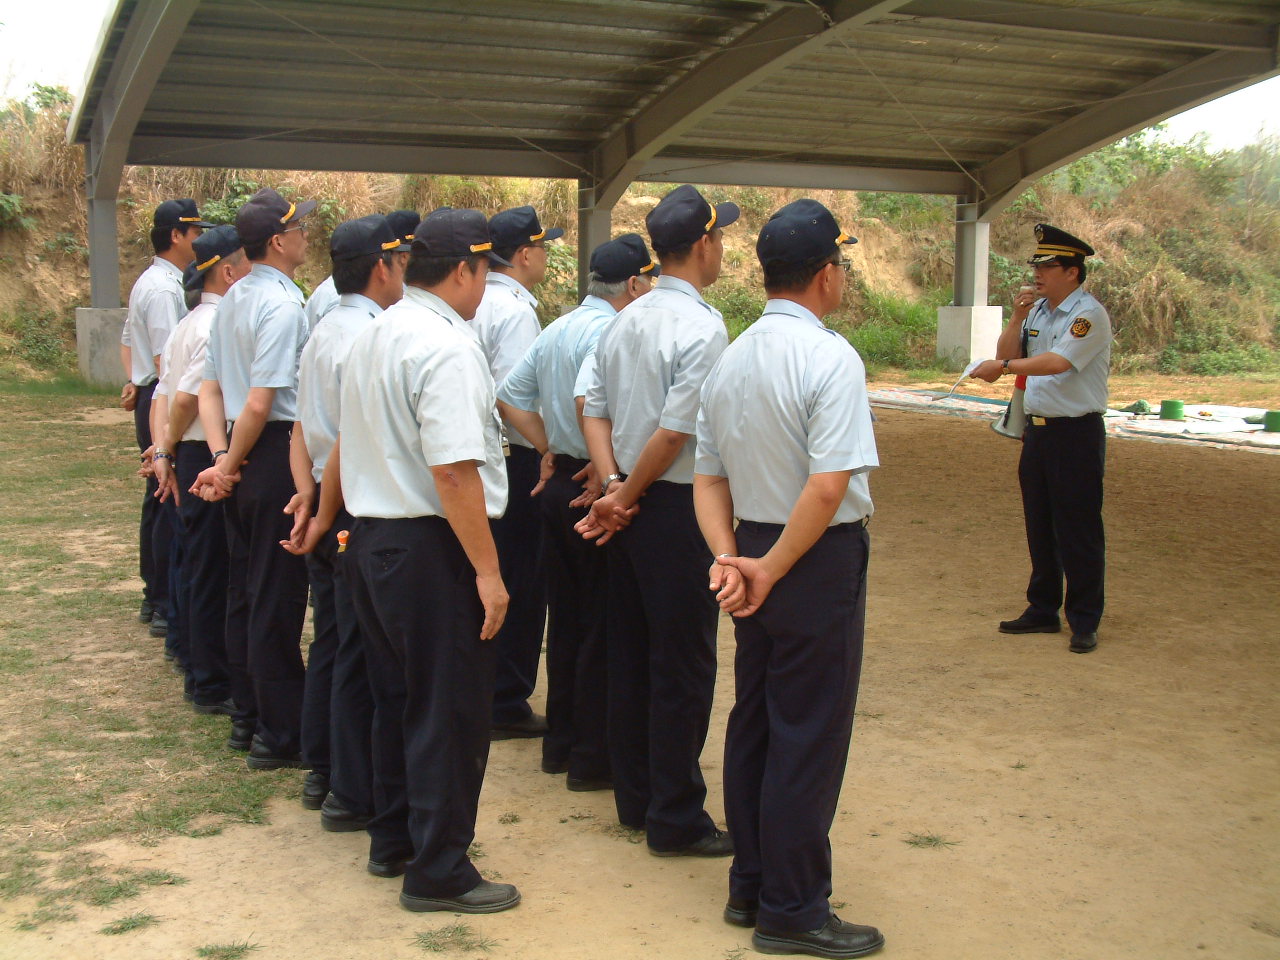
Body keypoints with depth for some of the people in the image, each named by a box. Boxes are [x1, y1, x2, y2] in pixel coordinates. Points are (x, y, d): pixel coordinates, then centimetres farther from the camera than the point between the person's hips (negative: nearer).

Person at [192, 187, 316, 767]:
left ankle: (248, 716, 28)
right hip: (278, 455, -9)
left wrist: (221, 455, 3)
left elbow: (210, 389, 12)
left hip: (243, 455, 9)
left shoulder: (232, 301, 11)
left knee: (243, 589, 16)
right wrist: (228, 467, -10)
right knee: (278, 599, -3)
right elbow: (261, 402, -21)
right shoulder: (283, 305, -16)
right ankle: (279, 736, 4)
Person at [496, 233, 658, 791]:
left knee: (565, 619, 17)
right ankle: (592, 759, 8)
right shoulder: (607, 333, -17)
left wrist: (550, 446, 11)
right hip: (597, 491, -9)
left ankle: (559, 744, 27)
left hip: (559, 486, 9)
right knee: (603, 629, 0)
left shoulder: (557, 330, 12)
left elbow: (509, 398, 15)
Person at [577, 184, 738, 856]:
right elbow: (675, 430, -21)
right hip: (675, 507, -8)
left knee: (629, 653, 15)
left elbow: (594, 410, 7)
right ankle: (675, 820, 10)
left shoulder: (624, 321, 9)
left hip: (627, 510, 9)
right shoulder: (702, 326, -16)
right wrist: (626, 496, -9)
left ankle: (634, 799, 28)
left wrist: (613, 487, -2)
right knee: (683, 666, 1)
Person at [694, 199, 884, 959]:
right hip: (819, 560, -8)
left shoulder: (730, 361, 9)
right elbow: (830, 486, -24)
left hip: (754, 551, 8)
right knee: (809, 735, 2)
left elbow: (709, 477, 8)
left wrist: (731, 558, -2)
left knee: (753, 721, 16)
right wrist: (770, 572, -16)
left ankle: (750, 886, 29)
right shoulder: (829, 357, -16)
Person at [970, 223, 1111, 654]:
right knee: (1039, 526, 14)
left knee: (1079, 530, -3)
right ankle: (1043, 611, 25)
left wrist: (1002, 367, -26)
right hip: (1037, 429, 8)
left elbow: (1057, 361, -25)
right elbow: (1008, 355, 9)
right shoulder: (1038, 310, 12)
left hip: (1077, 433, -8)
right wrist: (1018, 316, -3)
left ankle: (1084, 622, 6)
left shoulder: (1089, 314, -12)